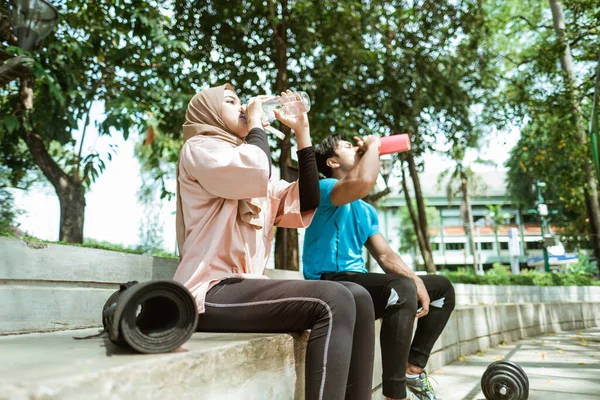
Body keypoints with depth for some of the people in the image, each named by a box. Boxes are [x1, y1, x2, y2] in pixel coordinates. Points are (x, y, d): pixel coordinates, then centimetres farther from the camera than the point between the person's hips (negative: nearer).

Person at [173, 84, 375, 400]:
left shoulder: (254, 175, 23)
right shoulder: (199, 148, 0)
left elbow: (306, 205, 11)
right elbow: (255, 172, -21)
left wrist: (302, 131, 13)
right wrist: (255, 122, -2)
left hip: (246, 289, 8)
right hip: (211, 293, -8)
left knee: (357, 298, -7)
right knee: (333, 301, -25)